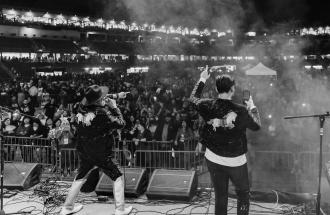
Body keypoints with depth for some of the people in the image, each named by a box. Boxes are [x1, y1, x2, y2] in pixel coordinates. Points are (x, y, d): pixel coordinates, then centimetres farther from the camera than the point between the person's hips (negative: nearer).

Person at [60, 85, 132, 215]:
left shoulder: (82, 106, -7)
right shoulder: (101, 113, -27)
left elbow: (101, 102, 13)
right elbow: (120, 124, -14)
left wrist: (116, 97, 17)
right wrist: (114, 107, -6)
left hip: (83, 153, 6)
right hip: (101, 155, -6)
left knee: (80, 178, 24)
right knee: (118, 177, 12)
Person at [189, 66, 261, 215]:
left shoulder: (208, 106, -11)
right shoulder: (241, 111, -20)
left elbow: (193, 98, 11)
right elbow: (256, 126, -3)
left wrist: (202, 80, 21)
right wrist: (252, 108, 12)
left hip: (214, 160, 3)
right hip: (236, 161, -3)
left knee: (220, 197, 16)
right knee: (243, 195, 17)